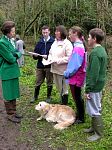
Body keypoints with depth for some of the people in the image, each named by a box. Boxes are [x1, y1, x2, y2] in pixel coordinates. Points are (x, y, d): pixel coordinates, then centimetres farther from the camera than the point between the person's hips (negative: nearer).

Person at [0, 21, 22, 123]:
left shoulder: (11, 41, 9)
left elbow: (17, 53, 11)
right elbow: (10, 59, -19)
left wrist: (15, 55, -11)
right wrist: (16, 56, 0)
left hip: (14, 71, 9)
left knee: (14, 92, 16)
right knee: (8, 94, 2)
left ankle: (14, 112, 29)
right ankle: (10, 114, 14)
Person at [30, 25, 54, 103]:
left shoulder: (53, 42, -6)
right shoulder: (40, 42, 9)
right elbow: (35, 54, 13)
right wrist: (35, 55, -8)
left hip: (49, 65, -4)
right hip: (40, 66, 4)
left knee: (49, 83, 10)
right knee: (38, 82, 12)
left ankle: (49, 97, 25)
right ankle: (35, 96, 27)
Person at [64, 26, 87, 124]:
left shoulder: (78, 48, -22)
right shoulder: (79, 46, 9)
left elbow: (76, 65, -25)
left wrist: (67, 74, -14)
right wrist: (68, 73, 12)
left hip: (76, 77, -9)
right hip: (76, 76, 9)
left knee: (77, 97, 3)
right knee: (77, 97, 20)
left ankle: (81, 118, 16)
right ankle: (79, 115, 34)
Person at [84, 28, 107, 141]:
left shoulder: (95, 53, -22)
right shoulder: (102, 50, 10)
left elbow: (93, 73, -24)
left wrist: (88, 89, -19)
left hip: (94, 85, -10)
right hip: (99, 84, 10)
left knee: (94, 110, 1)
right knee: (95, 108, 20)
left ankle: (98, 133, 11)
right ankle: (94, 127, 33)